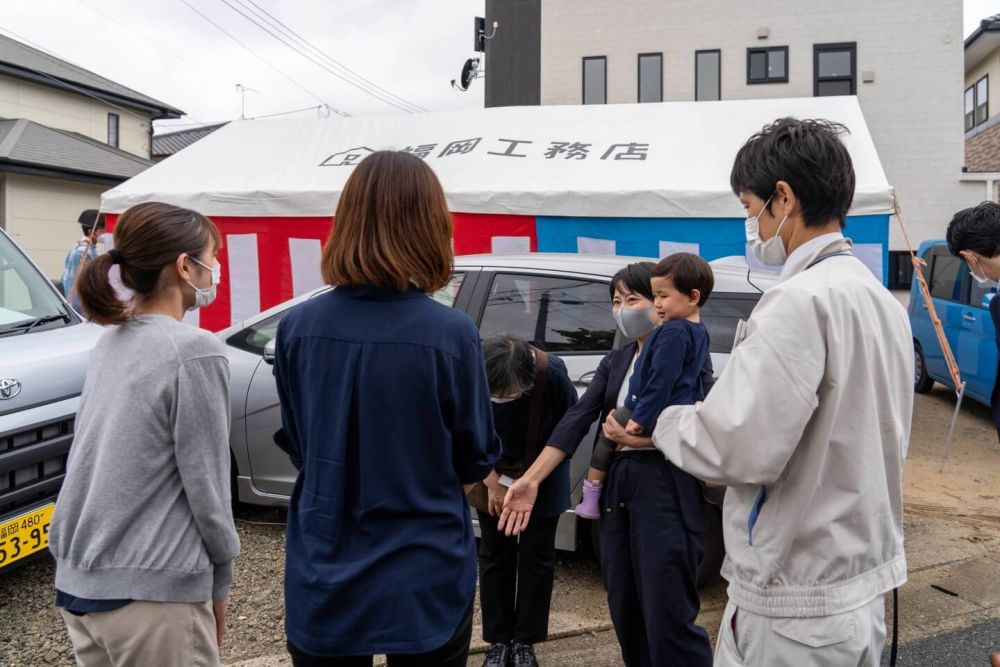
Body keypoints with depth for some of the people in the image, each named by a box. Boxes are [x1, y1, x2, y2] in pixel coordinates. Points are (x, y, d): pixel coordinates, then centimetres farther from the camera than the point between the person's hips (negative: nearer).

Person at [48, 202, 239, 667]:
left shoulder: (110, 342, 6)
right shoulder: (194, 352, -17)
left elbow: (99, 458, 12)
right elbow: (205, 485, -14)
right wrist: (219, 584, 0)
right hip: (149, 591, -8)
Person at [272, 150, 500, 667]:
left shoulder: (297, 327, -9)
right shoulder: (451, 334, -18)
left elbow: (294, 445, 5)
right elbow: (476, 460, -5)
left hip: (323, 581, 3)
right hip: (424, 584, -2)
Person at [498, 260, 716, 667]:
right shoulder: (614, 362, 13)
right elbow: (576, 419, 3)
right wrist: (531, 479, -6)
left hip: (666, 495, -6)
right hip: (616, 491, 6)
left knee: (668, 618, -3)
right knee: (626, 615, 14)